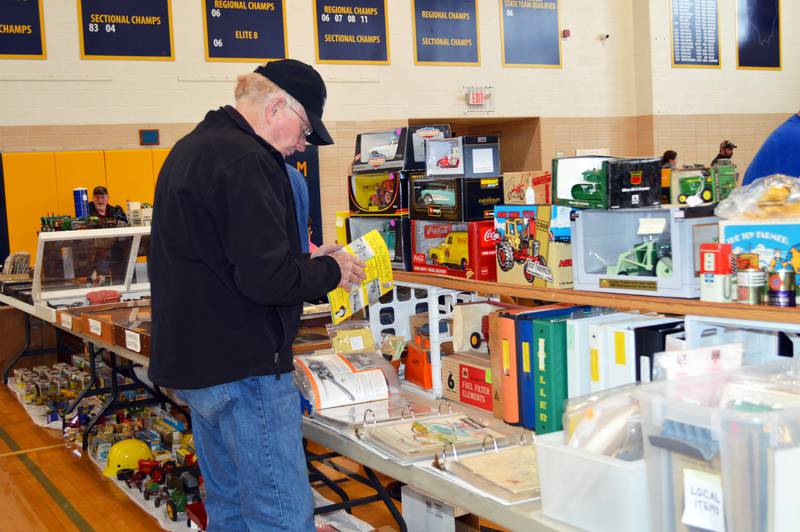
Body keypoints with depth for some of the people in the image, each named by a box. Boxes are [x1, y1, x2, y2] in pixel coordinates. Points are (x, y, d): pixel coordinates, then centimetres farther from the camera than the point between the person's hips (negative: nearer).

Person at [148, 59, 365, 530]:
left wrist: (305, 259, 15)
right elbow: (266, 279, -24)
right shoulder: (244, 160, -18)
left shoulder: (193, 148, 15)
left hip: (194, 360, 11)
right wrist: (331, 272, -6)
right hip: (243, 366, -11)